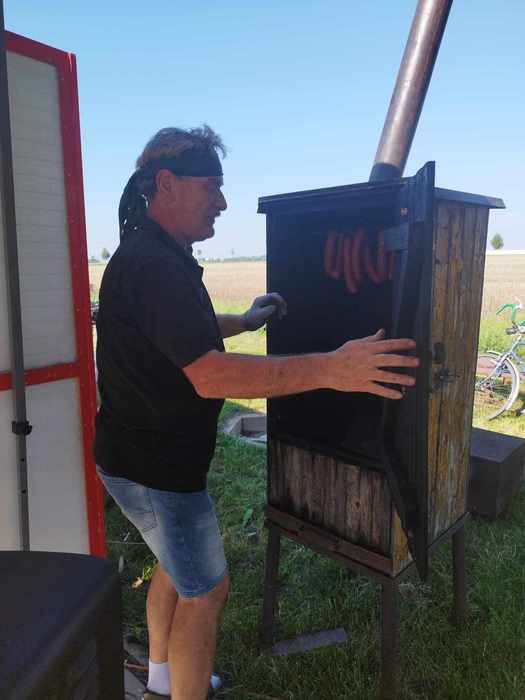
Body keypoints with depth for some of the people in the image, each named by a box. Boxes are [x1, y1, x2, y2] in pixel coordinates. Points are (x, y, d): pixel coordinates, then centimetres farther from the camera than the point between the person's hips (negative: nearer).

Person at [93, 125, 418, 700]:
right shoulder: (154, 265, -26)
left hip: (143, 451, 11)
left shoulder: (153, 254, 10)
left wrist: (247, 320, 24)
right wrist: (330, 368, -38)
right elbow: (211, 375, -35)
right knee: (204, 590, 6)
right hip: (153, 465, -11)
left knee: (176, 565, 26)